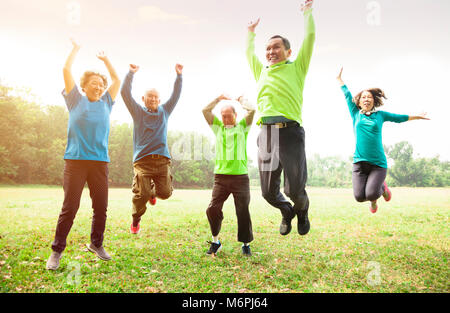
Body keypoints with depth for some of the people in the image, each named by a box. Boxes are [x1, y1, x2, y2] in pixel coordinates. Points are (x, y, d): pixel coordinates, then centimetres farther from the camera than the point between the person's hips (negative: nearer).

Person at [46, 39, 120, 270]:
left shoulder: (106, 103, 17)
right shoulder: (76, 101, 9)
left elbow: (117, 81, 26)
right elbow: (66, 70, 8)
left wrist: (105, 60, 31)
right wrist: (75, 49, 20)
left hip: (100, 162, 3)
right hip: (76, 160, -3)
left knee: (101, 207, 6)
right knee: (69, 208, -4)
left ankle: (96, 244, 24)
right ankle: (57, 250, 9)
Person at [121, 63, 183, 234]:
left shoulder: (164, 112, 19)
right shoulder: (138, 111, 11)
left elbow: (175, 95, 16)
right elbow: (125, 93, 2)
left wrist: (179, 75, 10)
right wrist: (131, 73, -7)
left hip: (162, 160, 3)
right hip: (142, 160, -3)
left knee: (165, 193, -7)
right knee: (142, 194, -14)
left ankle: (153, 191, 31)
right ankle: (136, 220, 14)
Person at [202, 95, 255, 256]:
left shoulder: (242, 127, 11)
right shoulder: (218, 127, 16)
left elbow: (251, 110, -4)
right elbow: (205, 110, 10)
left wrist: (242, 100, 14)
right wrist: (219, 99, 19)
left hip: (240, 176, -1)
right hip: (221, 177, 2)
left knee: (243, 211, 0)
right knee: (213, 209, -7)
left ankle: (246, 244, 18)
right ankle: (215, 241, 13)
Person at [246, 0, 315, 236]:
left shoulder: (296, 68, 14)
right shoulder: (262, 72, 24)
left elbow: (310, 38, 12)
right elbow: (249, 52, 40)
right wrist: (251, 32, 51)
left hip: (290, 131, -4)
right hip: (266, 134, 4)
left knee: (295, 190, -6)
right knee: (268, 192, 3)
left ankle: (302, 211, 30)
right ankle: (286, 212, 36)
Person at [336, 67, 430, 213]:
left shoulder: (380, 115, 11)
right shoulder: (356, 114, 11)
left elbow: (399, 118, 27)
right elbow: (347, 95, 20)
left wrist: (417, 116, 36)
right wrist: (340, 79, 31)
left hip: (378, 163, 0)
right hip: (359, 162, 1)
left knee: (371, 194, -18)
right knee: (359, 197, -12)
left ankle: (382, 187, 20)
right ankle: (373, 200, 26)